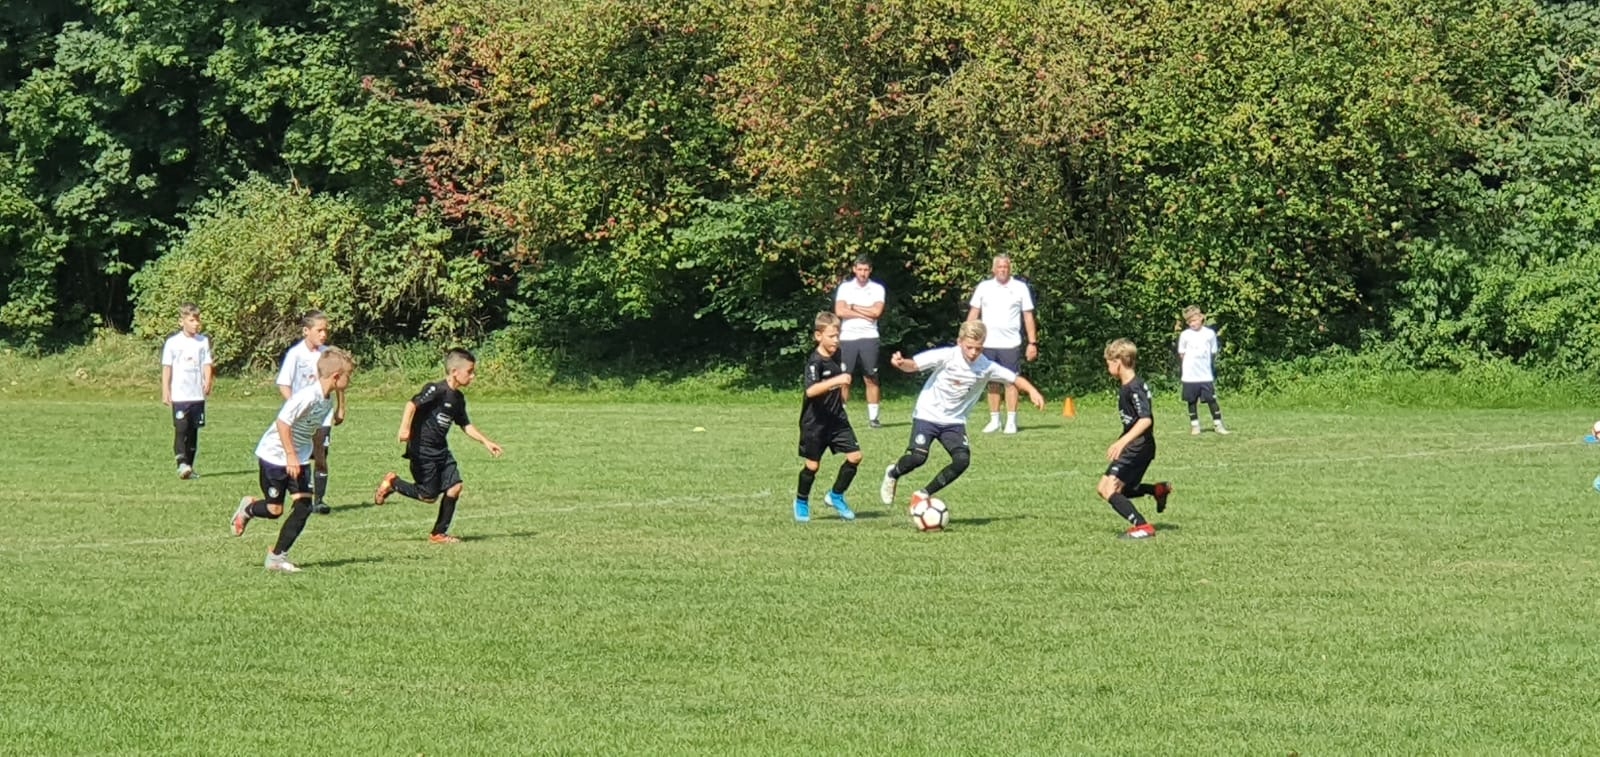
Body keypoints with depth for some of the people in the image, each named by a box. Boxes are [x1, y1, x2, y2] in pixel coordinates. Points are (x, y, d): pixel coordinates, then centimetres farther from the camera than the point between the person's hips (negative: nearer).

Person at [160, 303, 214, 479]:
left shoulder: (203, 341, 8)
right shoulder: (173, 342, -1)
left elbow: (207, 364, 7)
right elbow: (167, 367, 1)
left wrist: (208, 382, -12)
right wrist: (165, 392, -3)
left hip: (198, 395, 3)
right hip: (179, 396, -3)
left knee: (193, 431, 7)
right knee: (181, 429, -11)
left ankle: (189, 466, 12)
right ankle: (182, 463, -17)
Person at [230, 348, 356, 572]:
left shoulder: (329, 399, 1)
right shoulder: (308, 397, -28)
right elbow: (283, 422, -29)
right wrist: (291, 456, -27)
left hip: (298, 459, 8)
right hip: (275, 455, -8)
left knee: (304, 506, -5)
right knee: (275, 510, 1)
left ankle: (277, 556, 3)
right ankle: (248, 508, 36)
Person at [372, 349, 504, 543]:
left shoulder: (458, 399, 11)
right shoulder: (437, 390, -16)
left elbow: (466, 425, 23)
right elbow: (412, 405, -27)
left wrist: (486, 442, 19)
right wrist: (405, 428, -40)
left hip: (441, 450, 9)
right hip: (423, 449, -9)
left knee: (454, 486, -1)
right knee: (429, 495, -8)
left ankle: (439, 533, 9)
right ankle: (392, 483, 15)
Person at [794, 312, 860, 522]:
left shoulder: (836, 355, 3)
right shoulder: (815, 362, -21)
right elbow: (811, 390, -38)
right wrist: (836, 381, -46)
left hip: (837, 418, 6)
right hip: (815, 422, -6)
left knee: (855, 456, -2)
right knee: (812, 465, 3)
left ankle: (836, 496, 16)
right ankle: (801, 502, 26)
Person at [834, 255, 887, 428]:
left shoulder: (877, 289, 7)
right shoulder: (845, 287, 7)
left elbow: (877, 311, -8)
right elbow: (840, 311, -6)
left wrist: (853, 307, -3)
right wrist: (865, 314, -6)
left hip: (868, 337, 0)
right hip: (847, 337, 0)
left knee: (871, 379, -1)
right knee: (845, 379, -1)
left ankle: (873, 417, 2)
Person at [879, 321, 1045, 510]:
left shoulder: (987, 367, -7)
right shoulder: (946, 356, -17)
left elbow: (1015, 379, 1)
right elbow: (913, 365, -18)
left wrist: (1032, 391, -18)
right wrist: (900, 363, -40)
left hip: (954, 421, 4)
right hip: (927, 415, -4)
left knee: (962, 460, -17)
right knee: (918, 457, -22)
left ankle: (924, 494, 2)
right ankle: (893, 474, 14)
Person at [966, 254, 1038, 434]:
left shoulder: (1020, 288, 2)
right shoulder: (984, 287, 7)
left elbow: (1028, 317, 3)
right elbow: (973, 314, 8)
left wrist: (1032, 343, -2)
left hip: (1010, 344, -2)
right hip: (988, 343, 2)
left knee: (1011, 381, -5)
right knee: (992, 383, 6)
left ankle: (1011, 421, -1)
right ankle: (994, 420, 13)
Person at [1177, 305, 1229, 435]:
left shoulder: (1210, 333, 0)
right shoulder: (1185, 335, -1)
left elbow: (1213, 354, 9)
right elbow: (1181, 354, 6)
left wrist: (1205, 364, 3)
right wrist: (1192, 362, -1)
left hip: (1206, 375, 0)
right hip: (1190, 376, 0)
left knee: (1212, 400, -1)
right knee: (1192, 401, 7)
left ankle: (1218, 424, 6)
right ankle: (1194, 426, 16)